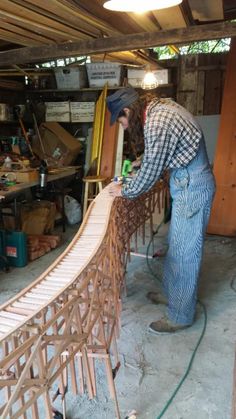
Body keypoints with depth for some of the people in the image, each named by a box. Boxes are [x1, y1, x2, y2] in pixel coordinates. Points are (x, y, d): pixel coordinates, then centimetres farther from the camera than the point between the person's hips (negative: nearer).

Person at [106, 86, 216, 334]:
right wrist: (140, 166, 11)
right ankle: (172, 293, 38)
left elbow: (151, 170, -17)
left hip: (192, 187, -10)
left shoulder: (158, 124, -25)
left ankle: (180, 316, 14)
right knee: (176, 244, 20)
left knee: (184, 251, -1)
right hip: (188, 182, 10)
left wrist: (125, 191, -3)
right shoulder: (157, 106, 6)